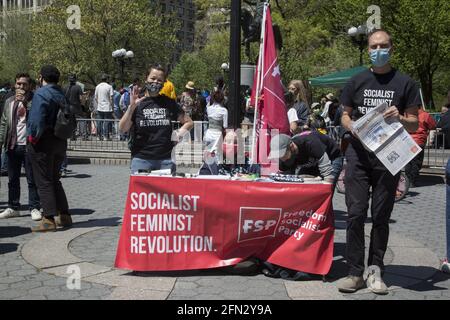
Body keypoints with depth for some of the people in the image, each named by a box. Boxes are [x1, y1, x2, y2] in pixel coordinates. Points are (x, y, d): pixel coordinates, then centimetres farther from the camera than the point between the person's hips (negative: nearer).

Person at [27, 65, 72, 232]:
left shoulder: (41, 94, -13)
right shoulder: (61, 94, 10)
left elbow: (37, 119, -22)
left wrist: (33, 136, -11)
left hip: (44, 142, -7)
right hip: (60, 141, 8)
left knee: (44, 182, -2)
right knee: (55, 180, 18)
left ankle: (49, 220, -2)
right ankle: (64, 216, 20)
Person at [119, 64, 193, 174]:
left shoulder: (169, 103, 9)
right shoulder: (138, 103, 3)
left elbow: (189, 122, 17)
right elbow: (122, 128, -7)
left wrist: (179, 134, 0)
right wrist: (132, 106, -17)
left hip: (166, 160, 2)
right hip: (141, 159, -2)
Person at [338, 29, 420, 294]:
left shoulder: (405, 83, 6)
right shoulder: (357, 82, 11)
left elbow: (415, 124, 6)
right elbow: (345, 115, 15)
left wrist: (399, 118, -16)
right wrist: (351, 126, -7)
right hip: (359, 155, 1)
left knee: (381, 217, 6)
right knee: (356, 214, -3)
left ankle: (375, 270, 17)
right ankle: (355, 272, 4)